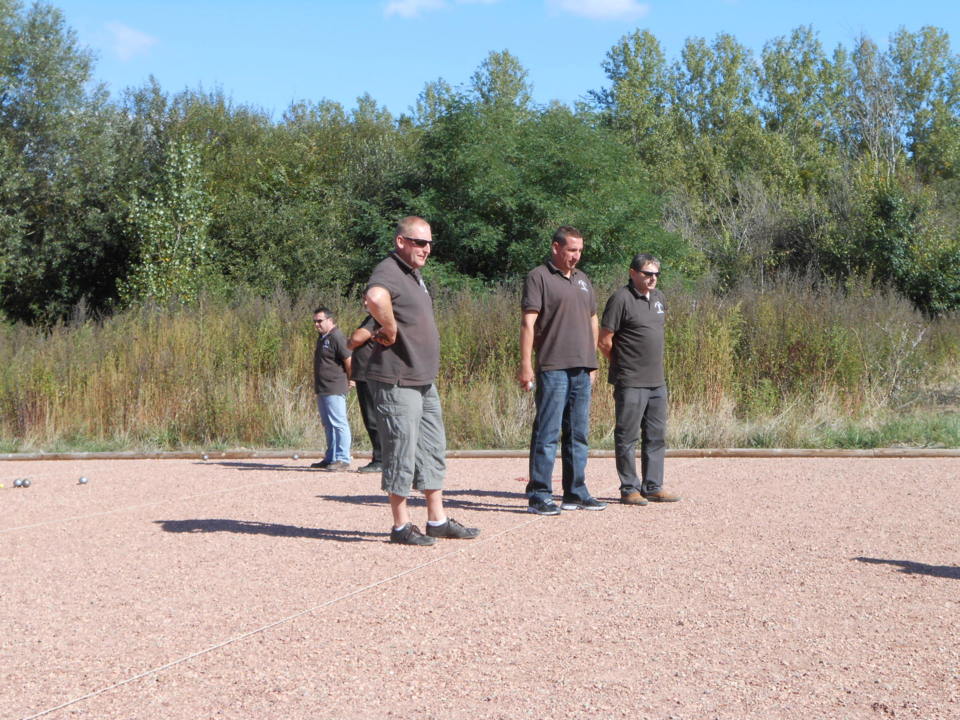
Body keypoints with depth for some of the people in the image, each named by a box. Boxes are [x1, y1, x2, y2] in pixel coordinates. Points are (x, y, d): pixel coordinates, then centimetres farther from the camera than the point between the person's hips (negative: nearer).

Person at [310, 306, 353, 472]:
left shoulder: (336, 337, -14)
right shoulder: (322, 338, 17)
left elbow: (348, 359, -16)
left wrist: (350, 380, -6)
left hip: (334, 390, -11)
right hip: (322, 390, 11)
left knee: (338, 424, -9)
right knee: (328, 425, 15)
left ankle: (343, 460, -9)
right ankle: (330, 459, 22)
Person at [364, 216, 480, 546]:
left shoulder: (414, 274, 17)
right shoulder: (389, 271, -15)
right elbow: (375, 297, -40)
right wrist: (390, 331, -26)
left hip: (424, 380, 10)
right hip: (396, 381, -10)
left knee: (433, 450, 14)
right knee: (402, 452, -3)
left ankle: (437, 520, 23)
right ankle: (401, 526, 6)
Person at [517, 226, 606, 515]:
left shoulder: (583, 279, 18)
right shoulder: (539, 277, -3)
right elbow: (528, 322, -10)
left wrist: (592, 363, 18)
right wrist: (525, 365, -16)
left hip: (582, 370, 7)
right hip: (552, 368, -7)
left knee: (578, 433, 11)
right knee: (547, 433, -6)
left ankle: (576, 492, 18)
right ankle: (539, 495, -2)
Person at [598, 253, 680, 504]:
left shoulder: (659, 298, 12)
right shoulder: (621, 299, -11)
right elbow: (604, 341, -10)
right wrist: (622, 363, 2)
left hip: (657, 381, 8)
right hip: (630, 382, -8)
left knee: (656, 436, 12)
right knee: (628, 436, -1)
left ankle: (653, 487, 20)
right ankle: (629, 489, 5)